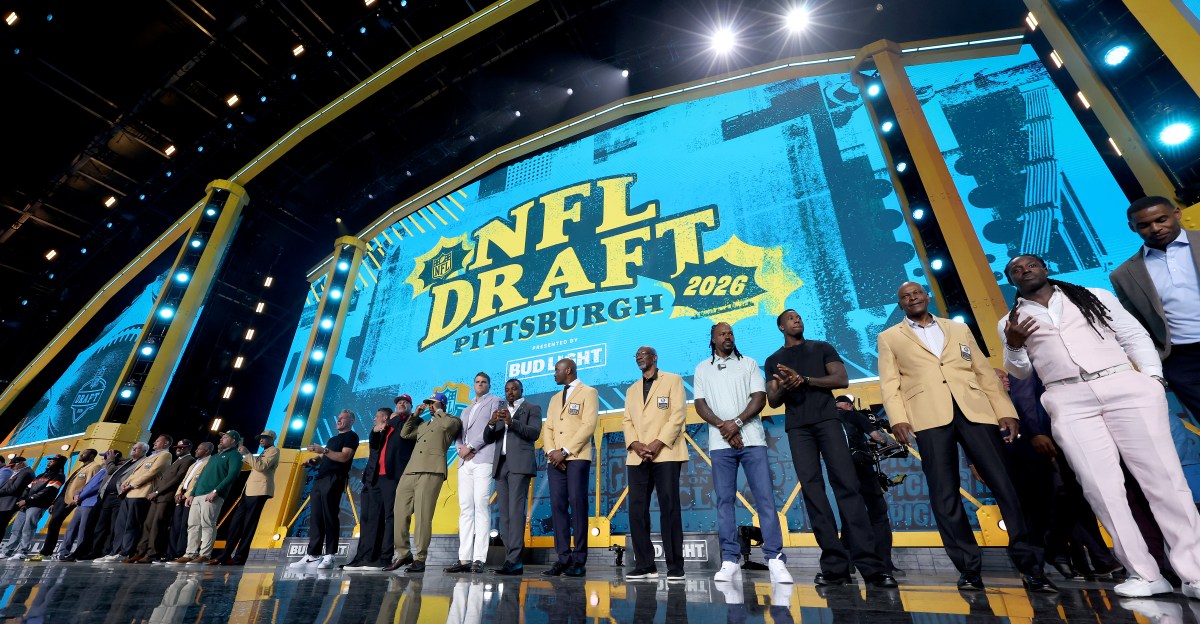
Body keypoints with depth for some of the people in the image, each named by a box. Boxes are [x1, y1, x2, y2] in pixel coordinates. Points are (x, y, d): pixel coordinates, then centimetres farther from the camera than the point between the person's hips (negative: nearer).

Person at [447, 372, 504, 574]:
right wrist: (460, 448, -1)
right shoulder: (466, 410, 29)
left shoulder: (495, 401, 10)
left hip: (484, 459, -6)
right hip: (465, 461, 6)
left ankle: (479, 559, -11)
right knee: (465, 508, 1)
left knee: (481, 505, -12)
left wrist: (470, 447, -7)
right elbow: (458, 434, 20)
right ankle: (464, 559, 2)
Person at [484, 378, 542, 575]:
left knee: (516, 511, -13)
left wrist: (512, 422, -19)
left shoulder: (532, 409, 8)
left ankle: (514, 560, -13)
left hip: (519, 464, -5)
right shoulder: (500, 411, 22)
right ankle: (511, 560, 3)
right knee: (504, 514, 2)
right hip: (501, 465, 5)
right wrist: (491, 423, -7)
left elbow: (534, 433, -7)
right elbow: (487, 438, 14)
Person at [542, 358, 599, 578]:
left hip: (577, 457, -6)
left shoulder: (588, 392, 3)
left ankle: (579, 560, 0)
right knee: (558, 506, 1)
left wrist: (565, 451, -13)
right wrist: (551, 452, -4)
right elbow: (548, 428, 16)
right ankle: (563, 558, 6)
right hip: (555, 459, 6)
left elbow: (588, 425, -8)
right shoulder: (555, 398, 24)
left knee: (577, 505, -7)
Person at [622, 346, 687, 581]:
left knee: (669, 509, -4)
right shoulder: (632, 389, 22)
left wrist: (658, 443, -14)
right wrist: (635, 444, -7)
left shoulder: (672, 380, 7)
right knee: (637, 510, 2)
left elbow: (678, 414, -5)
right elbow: (627, 421, 12)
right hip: (637, 457, 5)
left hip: (665, 454, -5)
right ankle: (644, 565, 11)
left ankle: (675, 567, 5)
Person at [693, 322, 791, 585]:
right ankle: (730, 561, 6)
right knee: (724, 500, 1)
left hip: (752, 439, 0)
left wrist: (737, 422, -12)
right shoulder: (702, 369, 13)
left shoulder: (749, 363, 12)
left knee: (765, 498, -4)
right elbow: (700, 404, 5)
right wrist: (723, 426, -10)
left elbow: (760, 397, 1)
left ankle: (775, 559, 1)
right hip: (720, 443, 1)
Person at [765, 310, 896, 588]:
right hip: (797, 428, 1)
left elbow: (842, 379, 1)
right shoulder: (774, 360, 16)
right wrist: (784, 388, -13)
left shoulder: (822, 348, 15)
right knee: (812, 489, -6)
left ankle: (870, 564, -11)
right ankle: (835, 565, -6)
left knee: (846, 484, -11)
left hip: (827, 420, -1)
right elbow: (772, 401, 10)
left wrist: (803, 379, -11)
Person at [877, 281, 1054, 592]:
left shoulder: (959, 329, 22)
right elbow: (890, 383, 4)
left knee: (1005, 484, -2)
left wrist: (1005, 410, 5)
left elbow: (984, 372, 16)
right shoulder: (889, 337, 13)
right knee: (944, 496, -2)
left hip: (975, 410, 2)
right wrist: (898, 419, -9)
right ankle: (969, 568, 8)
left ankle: (1031, 566, 11)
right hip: (929, 416, -2)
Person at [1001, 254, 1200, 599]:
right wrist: (1013, 345, -7)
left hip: (1125, 387, 1)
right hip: (1069, 402, -1)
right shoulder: (1011, 320, 14)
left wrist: (1152, 376, -2)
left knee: (1165, 476, -3)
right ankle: (1145, 574, 4)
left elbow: (1135, 335, 13)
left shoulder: (1096, 296, 16)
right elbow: (1019, 371, 14)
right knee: (1102, 487, -5)